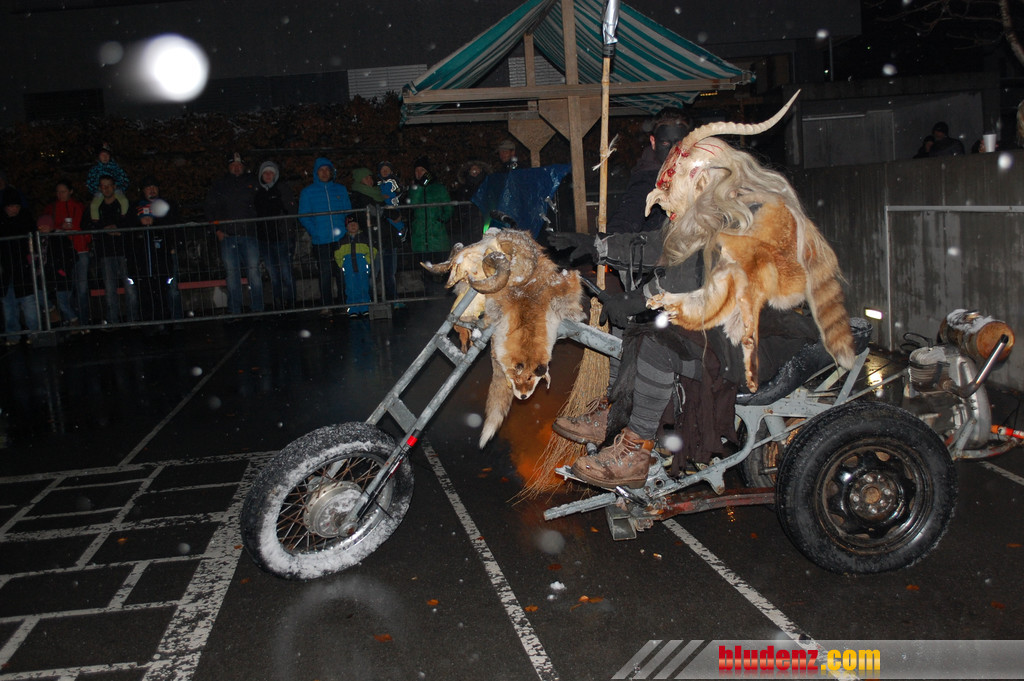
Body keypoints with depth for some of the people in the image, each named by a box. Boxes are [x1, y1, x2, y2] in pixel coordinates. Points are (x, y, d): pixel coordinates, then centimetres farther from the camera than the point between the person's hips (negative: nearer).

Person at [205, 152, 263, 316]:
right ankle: (235, 311, 3)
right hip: (227, 235, 1)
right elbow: (211, 209, 13)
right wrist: (218, 230, 3)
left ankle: (257, 308, 0)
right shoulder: (219, 186, 14)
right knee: (231, 273, -2)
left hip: (249, 234, -1)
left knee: (254, 271, -6)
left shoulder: (252, 183, 13)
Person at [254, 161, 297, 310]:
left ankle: (290, 305, 3)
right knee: (273, 276, 7)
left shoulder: (283, 189, 2)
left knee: (286, 274, -6)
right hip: (265, 239, 4)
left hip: (282, 238, -4)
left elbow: (292, 211, -4)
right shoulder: (257, 191, 12)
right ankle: (279, 307, 14)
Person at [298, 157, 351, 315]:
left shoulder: (341, 189, 13)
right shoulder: (307, 192, 7)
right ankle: (326, 306, 4)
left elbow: (348, 211, 15)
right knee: (325, 273, -2)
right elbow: (303, 216, 4)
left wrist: (346, 228, -2)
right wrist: (314, 231, -10)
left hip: (342, 239, 2)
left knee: (343, 272, 2)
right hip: (321, 241, -2)